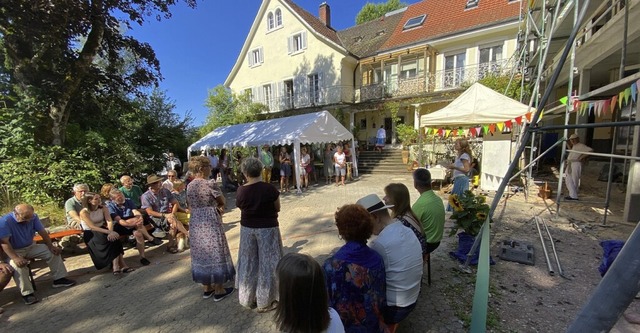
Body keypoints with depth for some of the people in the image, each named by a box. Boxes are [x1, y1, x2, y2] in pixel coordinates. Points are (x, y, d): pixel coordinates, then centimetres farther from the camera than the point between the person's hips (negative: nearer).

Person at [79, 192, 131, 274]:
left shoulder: (103, 208, 0)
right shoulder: (84, 212, -13)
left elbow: (109, 221, -12)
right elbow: (92, 227, -22)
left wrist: (111, 232, -31)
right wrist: (109, 232, -33)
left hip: (102, 230, 4)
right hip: (90, 234, -4)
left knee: (113, 237, -29)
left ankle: (116, 266, -29)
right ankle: (122, 265, -31)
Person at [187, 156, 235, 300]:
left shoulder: (189, 186, 5)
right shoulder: (210, 183, -17)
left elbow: (193, 204, 11)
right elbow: (222, 201, -9)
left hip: (195, 223, 7)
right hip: (211, 222, -7)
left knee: (201, 254, 17)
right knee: (216, 254, 6)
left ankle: (207, 288, 31)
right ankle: (219, 291, 19)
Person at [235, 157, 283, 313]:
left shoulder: (241, 191, -9)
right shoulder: (270, 188, -18)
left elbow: (241, 207, 2)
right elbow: (277, 208, -7)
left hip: (247, 228, 4)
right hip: (267, 229, -3)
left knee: (248, 263, 20)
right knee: (266, 264, 11)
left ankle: (248, 298, 37)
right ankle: (264, 302, 24)